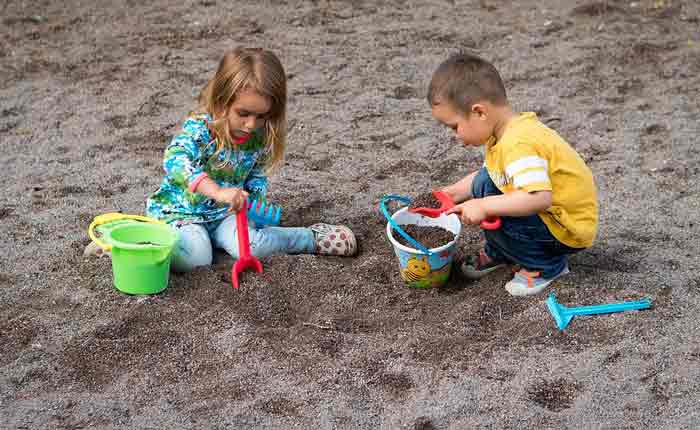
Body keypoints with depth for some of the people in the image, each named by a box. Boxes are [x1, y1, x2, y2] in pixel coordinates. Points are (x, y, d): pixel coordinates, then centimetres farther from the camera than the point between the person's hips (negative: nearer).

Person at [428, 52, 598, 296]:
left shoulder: (519, 145, -31)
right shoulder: (507, 132, 0)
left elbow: (540, 198, -42)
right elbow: (491, 174, 15)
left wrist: (484, 207, -35)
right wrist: (453, 193, 10)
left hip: (569, 230, -10)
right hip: (550, 213, 10)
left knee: (492, 217, -24)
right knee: (482, 182, 6)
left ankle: (546, 265, -3)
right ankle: (499, 253, 21)